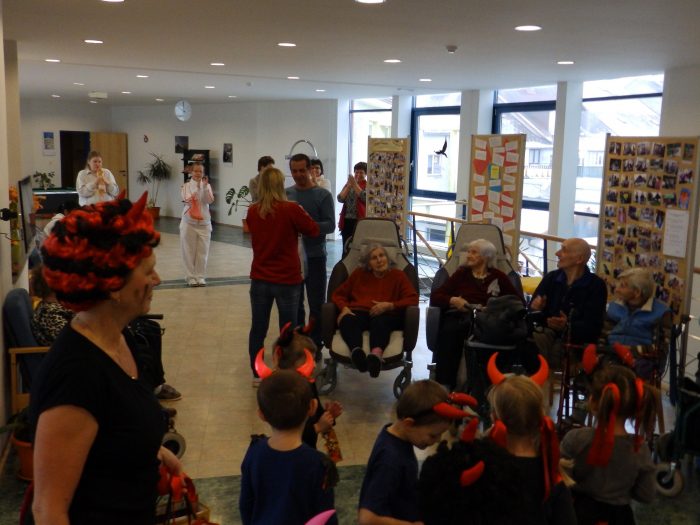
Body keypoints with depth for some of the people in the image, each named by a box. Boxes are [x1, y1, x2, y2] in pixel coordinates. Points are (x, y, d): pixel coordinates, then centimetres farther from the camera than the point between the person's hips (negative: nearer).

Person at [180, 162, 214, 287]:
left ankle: (200, 276, 16)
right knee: (189, 251, 3)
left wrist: (204, 187, -24)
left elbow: (210, 200, -12)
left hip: (204, 222, 2)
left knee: (202, 251, 5)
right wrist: (197, 186, -26)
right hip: (189, 222, -2)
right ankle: (190, 276, 13)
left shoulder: (207, 186, 4)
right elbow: (188, 200, -18)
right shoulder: (186, 186, -1)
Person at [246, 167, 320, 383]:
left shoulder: (252, 212, -2)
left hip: (260, 279, 4)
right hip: (287, 280, -3)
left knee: (258, 327, 12)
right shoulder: (290, 209, -15)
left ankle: (257, 374, 20)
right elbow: (314, 230, -4)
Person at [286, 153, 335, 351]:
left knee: (316, 305, 4)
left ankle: (315, 346, 14)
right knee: (294, 304, 11)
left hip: (315, 257, -3)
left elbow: (330, 225, -10)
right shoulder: (286, 194, 7)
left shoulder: (323, 195, -3)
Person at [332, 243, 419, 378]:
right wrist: (344, 308, 2)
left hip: (386, 314, -1)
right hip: (358, 312, 2)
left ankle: (376, 353, -71)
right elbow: (338, 294, 26)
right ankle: (356, 351, -68)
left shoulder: (398, 275, 21)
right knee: (348, 320, -37)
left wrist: (390, 305, -8)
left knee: (380, 321, -40)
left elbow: (413, 299, 9)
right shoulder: (359, 274, 28)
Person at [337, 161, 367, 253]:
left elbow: (365, 198, -16)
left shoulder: (367, 186, 2)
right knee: (346, 247, 7)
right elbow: (340, 199, 2)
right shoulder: (348, 185, 15)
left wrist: (355, 184, -12)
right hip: (347, 220, 5)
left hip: (360, 221, -5)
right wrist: (349, 185, -7)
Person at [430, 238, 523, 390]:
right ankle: (443, 384, -39)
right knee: (449, 330, -36)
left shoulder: (498, 276, 21)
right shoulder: (461, 273, 24)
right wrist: (452, 300, -5)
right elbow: (435, 297, 16)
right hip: (458, 317, 1)